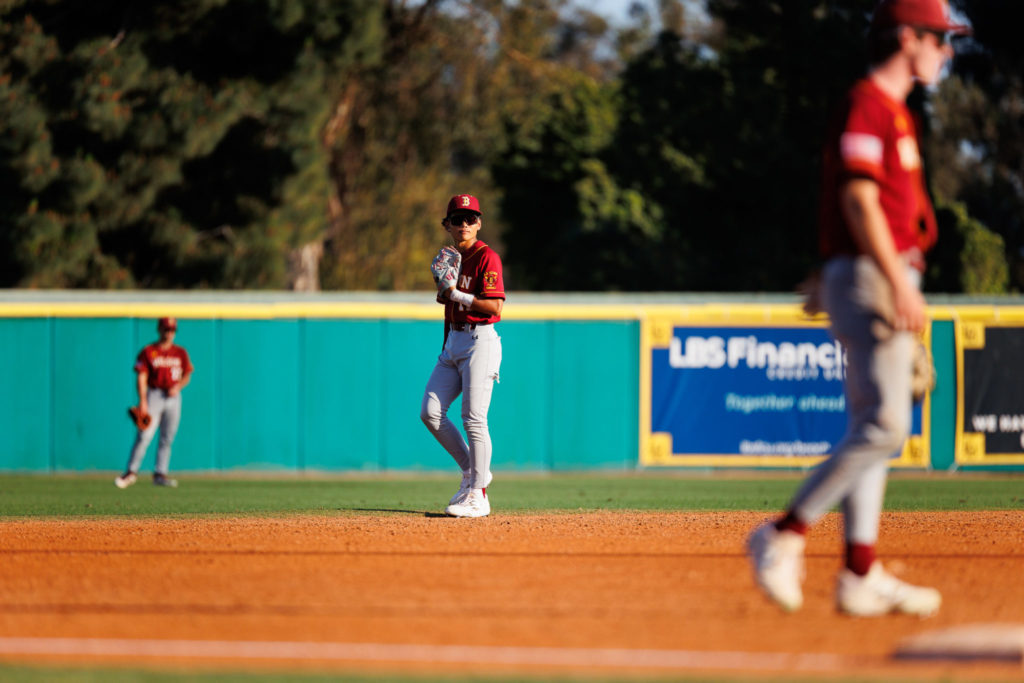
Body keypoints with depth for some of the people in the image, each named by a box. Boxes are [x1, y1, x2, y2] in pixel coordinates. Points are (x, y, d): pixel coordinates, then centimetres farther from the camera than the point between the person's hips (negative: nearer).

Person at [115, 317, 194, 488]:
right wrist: (142, 401, -16)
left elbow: (187, 376, 15)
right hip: (153, 395, -4)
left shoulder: (181, 353, 11)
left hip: (173, 396, 4)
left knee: (167, 438, 4)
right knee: (144, 436, -13)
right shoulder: (148, 352, -1)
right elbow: (141, 378, -6)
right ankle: (132, 471, -9)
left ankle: (160, 474, 8)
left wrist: (178, 386, -7)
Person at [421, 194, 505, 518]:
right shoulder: (451, 258, 15)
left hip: (480, 341, -8)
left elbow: (493, 306, -17)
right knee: (430, 412, 0)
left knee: (474, 418, -10)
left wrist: (455, 293, -17)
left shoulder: (486, 257, -9)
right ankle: (471, 471, 14)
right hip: (452, 342, 8)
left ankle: (477, 497, -5)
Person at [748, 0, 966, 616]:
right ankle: (786, 535, -13)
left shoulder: (894, 112, 21)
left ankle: (862, 576, 5)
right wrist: (899, 284, -24)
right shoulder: (867, 105, -10)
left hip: (884, 281, 11)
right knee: (884, 425, -17)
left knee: (871, 429, 7)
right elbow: (858, 199, -19)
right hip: (870, 279, -11)